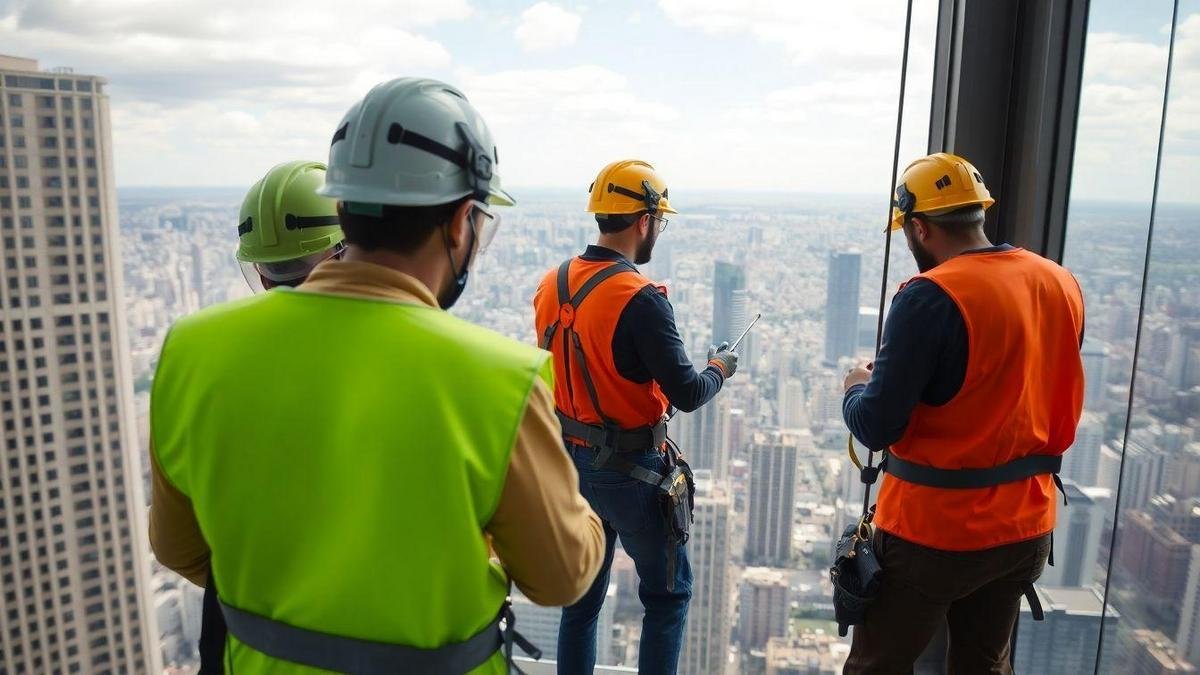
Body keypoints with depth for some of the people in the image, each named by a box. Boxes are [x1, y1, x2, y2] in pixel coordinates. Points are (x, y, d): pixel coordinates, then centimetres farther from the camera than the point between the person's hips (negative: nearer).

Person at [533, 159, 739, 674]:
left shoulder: (551, 285, -1)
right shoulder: (640, 298, -22)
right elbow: (687, 395, -20)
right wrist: (719, 368, 0)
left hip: (569, 459, 7)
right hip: (630, 470, -7)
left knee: (582, 592, 21)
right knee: (668, 592, 14)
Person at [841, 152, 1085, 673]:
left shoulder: (931, 297, -21)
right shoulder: (1062, 285, 1)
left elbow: (876, 428, -21)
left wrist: (857, 389, 0)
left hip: (933, 530, -7)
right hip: (1027, 527, 7)